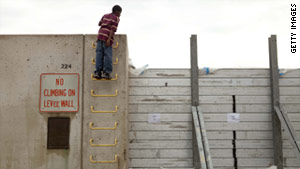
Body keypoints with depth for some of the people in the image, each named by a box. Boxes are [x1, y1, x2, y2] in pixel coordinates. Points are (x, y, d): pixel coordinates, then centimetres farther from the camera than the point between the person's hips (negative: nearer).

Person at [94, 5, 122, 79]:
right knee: (108, 55, -5)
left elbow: (99, 24, 31)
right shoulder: (116, 18, 4)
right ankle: (106, 72, -10)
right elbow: (113, 29, -9)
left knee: (99, 54, 2)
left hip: (100, 34, 6)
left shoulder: (105, 15, 22)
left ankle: (98, 72, -2)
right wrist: (109, 39, -17)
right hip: (107, 37, -6)